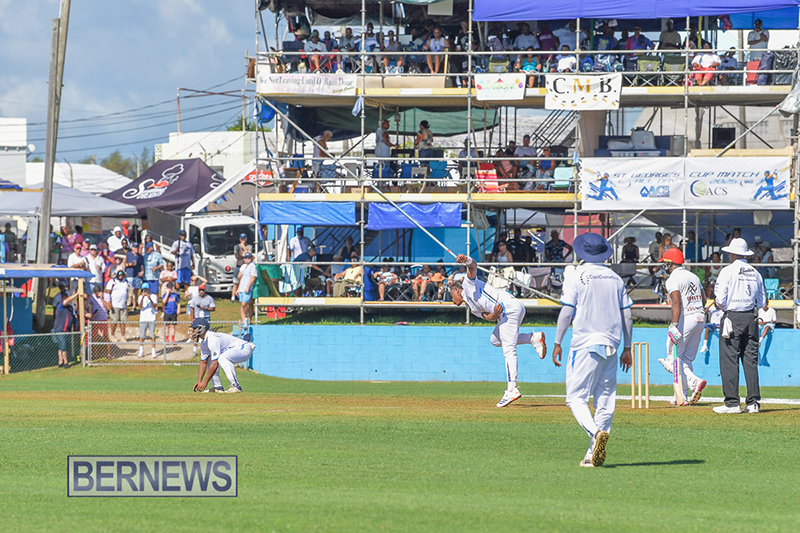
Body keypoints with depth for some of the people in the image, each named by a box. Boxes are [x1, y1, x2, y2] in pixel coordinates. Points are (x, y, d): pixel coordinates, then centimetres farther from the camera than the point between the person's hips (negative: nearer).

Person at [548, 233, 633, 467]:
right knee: (605, 399, 7)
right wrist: (627, 348, 17)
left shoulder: (576, 277, -2)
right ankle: (593, 455, 6)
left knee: (576, 397, -4)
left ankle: (595, 432, -31)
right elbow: (627, 316, 11)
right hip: (611, 345, 5)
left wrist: (557, 343, -1)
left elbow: (567, 312, -7)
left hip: (585, 344, -5)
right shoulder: (615, 279, 12)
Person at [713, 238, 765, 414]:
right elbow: (762, 302, 13)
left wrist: (721, 305, 12)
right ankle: (753, 402, 5)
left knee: (729, 360, -3)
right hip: (751, 318, 5)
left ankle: (732, 402, -8)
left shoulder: (728, 271, -5)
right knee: (751, 361, 7)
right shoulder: (755, 273, 10)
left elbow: (721, 300, -9)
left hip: (733, 318, -5)